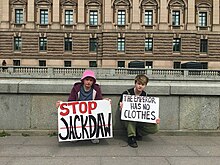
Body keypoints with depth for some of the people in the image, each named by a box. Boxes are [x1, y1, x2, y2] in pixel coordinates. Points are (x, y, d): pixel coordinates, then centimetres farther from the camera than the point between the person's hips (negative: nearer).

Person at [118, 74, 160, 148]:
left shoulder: (145, 95, -1)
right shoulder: (127, 93, -11)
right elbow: (121, 109, -7)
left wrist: (155, 119, -17)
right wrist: (121, 107, -32)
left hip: (141, 120, 3)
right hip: (127, 119, -3)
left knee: (155, 128, -19)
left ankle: (137, 133, 6)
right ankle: (131, 137, -24)